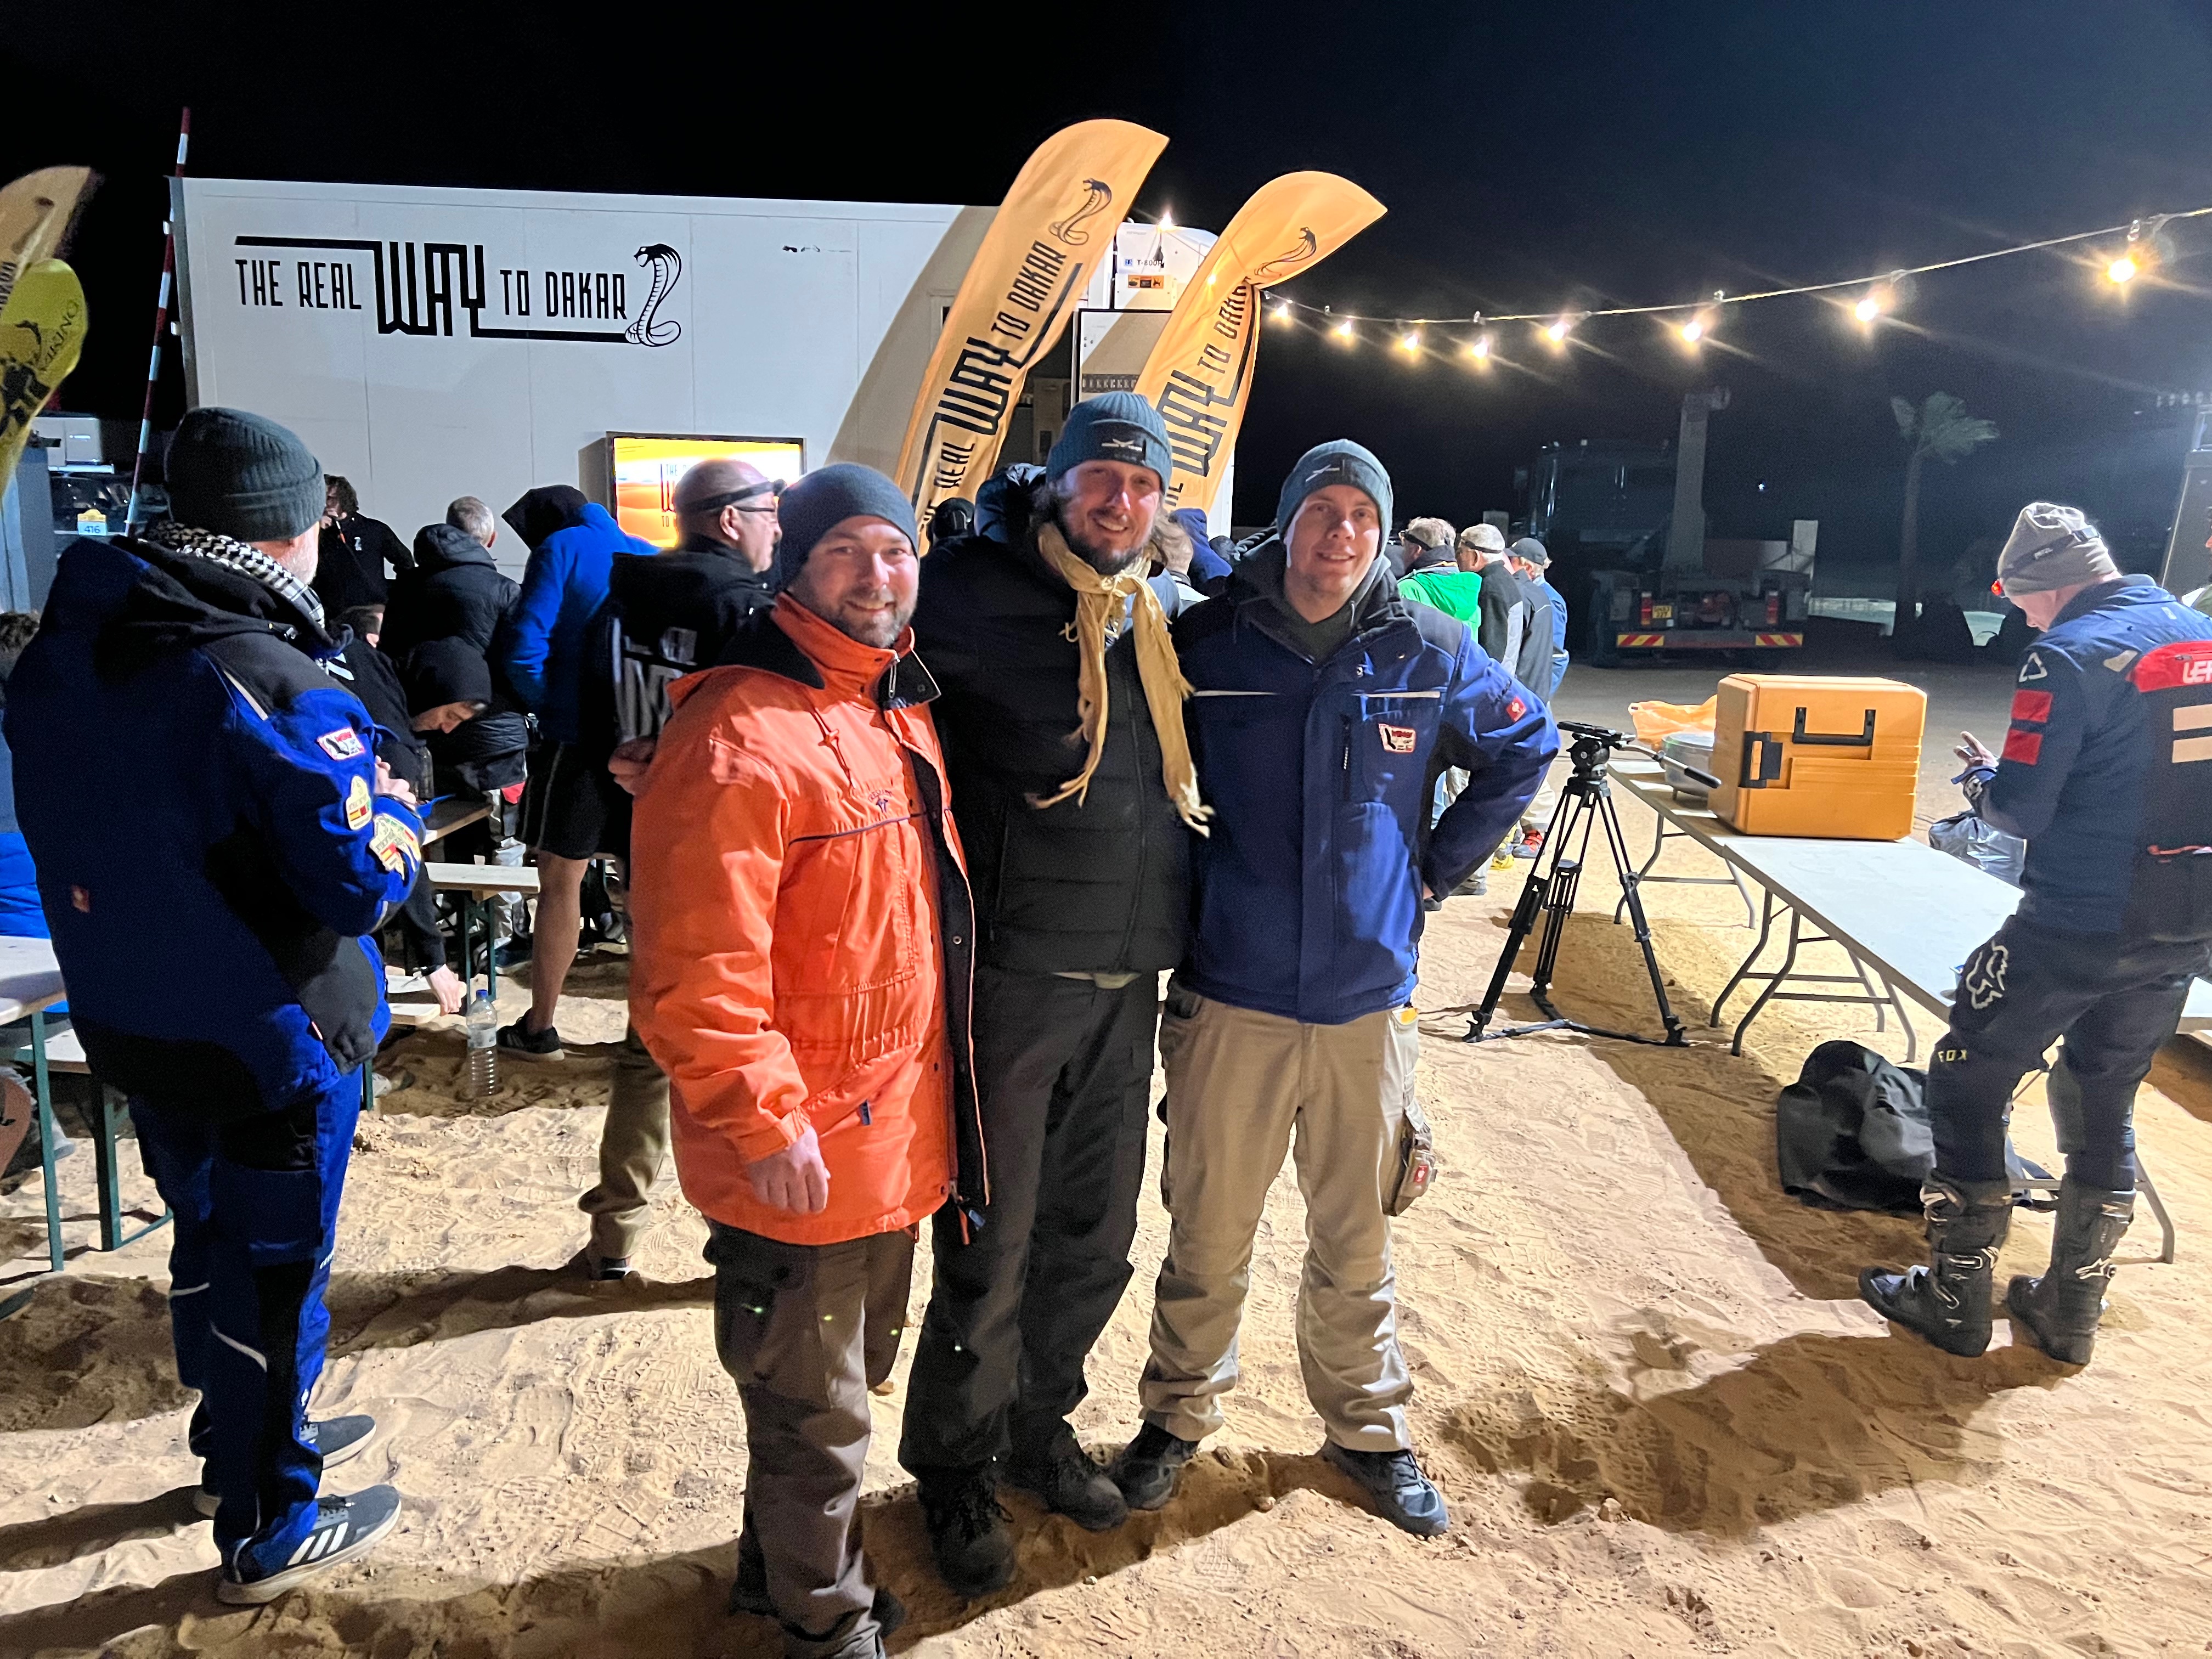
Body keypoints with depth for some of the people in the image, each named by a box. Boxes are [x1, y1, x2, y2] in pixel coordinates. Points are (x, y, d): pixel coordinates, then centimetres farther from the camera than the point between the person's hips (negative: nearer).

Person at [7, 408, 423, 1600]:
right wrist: (395, 804, -6)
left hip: (129, 1021, 8)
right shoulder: (266, 684, -26)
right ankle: (265, 1535, 25)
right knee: (274, 1268, 9)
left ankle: (242, 1438, 46)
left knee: (209, 1235, 25)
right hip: (269, 1040, -7)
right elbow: (367, 881, -24)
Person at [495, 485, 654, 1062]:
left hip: (578, 738, -5)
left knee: (560, 881, 6)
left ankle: (539, 1029, 15)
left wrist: (549, 707, 2)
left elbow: (524, 650, -12)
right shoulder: (649, 555, 14)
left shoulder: (561, 548, -2)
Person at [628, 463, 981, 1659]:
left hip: (896, 1134, 9)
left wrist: (934, 1095, 19)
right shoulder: (740, 733, -21)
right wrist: (764, 1122, -24)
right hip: (799, 1153, -9)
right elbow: (695, 964, -26)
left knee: (851, 1376, 27)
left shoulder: (903, 714, 9)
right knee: (814, 1415, 11)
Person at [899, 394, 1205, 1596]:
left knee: (1095, 1239, 17)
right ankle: (954, 1472, 30)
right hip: (1010, 984, -5)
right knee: (990, 1248, 5)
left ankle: (1039, 1428, 40)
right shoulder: (972, 596, -8)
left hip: (1127, 988, 6)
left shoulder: (1162, 625, 10)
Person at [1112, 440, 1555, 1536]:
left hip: (1368, 998, 1)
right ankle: (1178, 1416, 35)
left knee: (1355, 1242, 16)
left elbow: (1526, 750, 14)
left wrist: (1435, 866, 6)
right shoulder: (1203, 645, -4)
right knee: (1208, 1236, 12)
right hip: (1229, 999, -1)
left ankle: (1367, 1428, 37)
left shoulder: (1429, 654, -1)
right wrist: (1180, 889, 0)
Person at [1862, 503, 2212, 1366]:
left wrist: (1981, 778, 4)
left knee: (1967, 1087, 8)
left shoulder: (2070, 658, -16)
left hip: (2075, 929, -7)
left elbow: (2022, 811, -17)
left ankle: (1956, 1301, 16)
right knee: (2104, 1108, 19)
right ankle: (2071, 1311, 29)